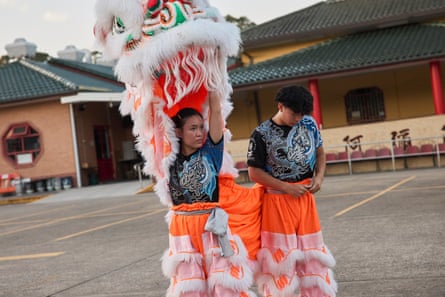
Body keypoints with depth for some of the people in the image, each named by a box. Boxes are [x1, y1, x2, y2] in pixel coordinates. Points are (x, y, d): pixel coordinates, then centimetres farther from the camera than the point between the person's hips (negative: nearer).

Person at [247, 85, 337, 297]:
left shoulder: (309, 124, 1)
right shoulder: (262, 134, -11)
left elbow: (319, 153, 15)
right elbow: (254, 172, -10)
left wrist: (319, 176, -3)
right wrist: (287, 187, -14)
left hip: (305, 198, 4)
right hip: (277, 200, -4)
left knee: (311, 250, 11)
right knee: (281, 254, 0)